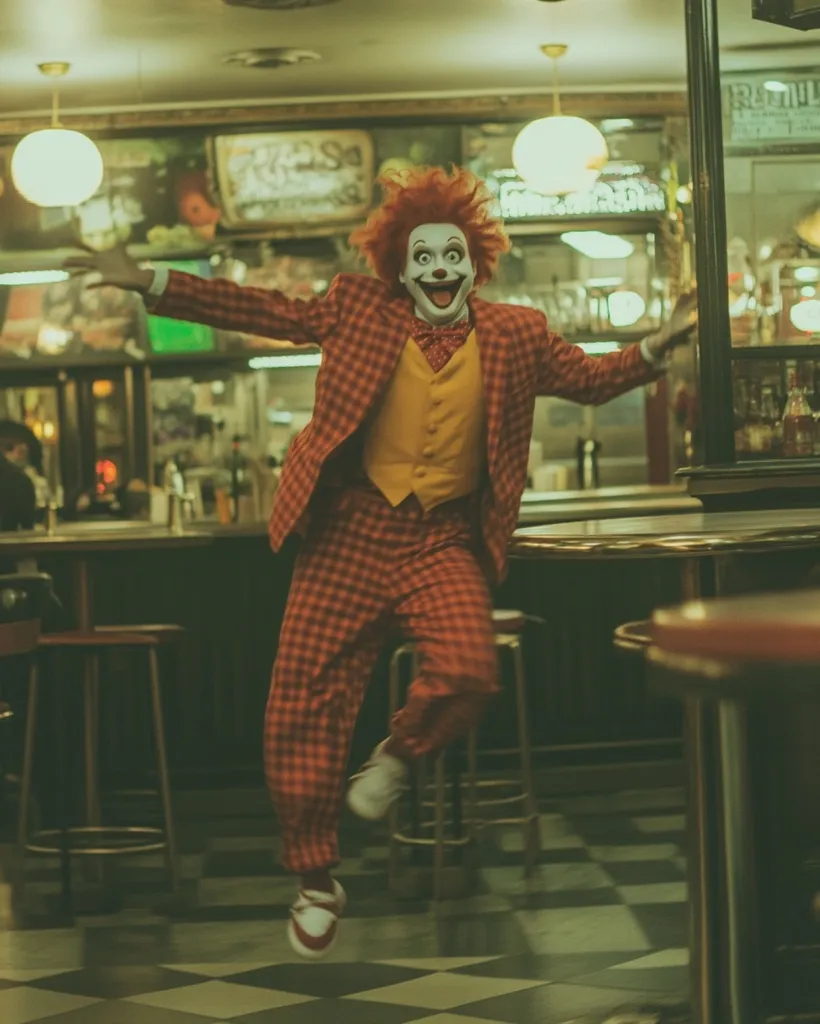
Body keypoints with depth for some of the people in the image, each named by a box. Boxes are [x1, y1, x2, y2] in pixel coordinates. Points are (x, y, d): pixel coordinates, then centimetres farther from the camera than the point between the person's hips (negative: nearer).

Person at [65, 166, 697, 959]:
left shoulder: (515, 336, 7)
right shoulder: (360, 312, 4)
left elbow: (591, 378, 13)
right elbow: (259, 311, 3)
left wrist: (660, 345, -4)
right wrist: (148, 283, -3)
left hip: (444, 542, 0)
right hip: (352, 531, 0)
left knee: (466, 672, -27)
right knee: (302, 708, 0)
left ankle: (398, 754, 9)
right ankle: (315, 881, 20)